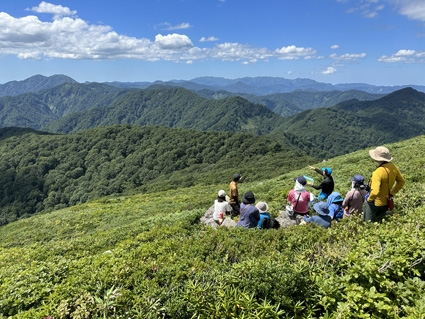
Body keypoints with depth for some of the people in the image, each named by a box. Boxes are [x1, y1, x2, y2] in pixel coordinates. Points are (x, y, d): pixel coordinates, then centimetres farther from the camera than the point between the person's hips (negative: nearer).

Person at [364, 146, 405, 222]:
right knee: (379, 222, 24)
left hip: (376, 203, -7)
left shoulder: (378, 172, -31)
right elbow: (401, 181, 10)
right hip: (386, 203, 8)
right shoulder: (393, 167, -7)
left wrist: (369, 199, -16)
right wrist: (392, 193, 12)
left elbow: (375, 192, -36)